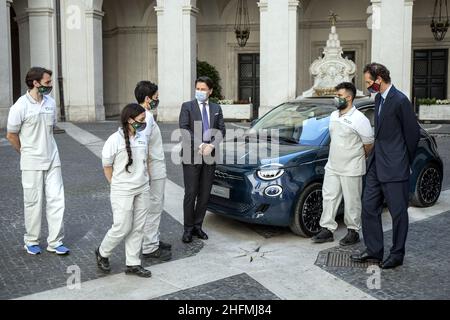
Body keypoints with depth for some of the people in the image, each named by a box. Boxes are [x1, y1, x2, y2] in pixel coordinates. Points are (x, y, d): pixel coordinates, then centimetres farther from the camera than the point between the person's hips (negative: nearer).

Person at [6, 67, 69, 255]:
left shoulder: (51, 103, 3)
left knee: (56, 199, 2)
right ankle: (31, 241, 23)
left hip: (52, 160, 4)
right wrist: (27, 152, 8)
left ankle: (55, 242, 11)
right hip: (31, 163, -4)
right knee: (34, 202, 6)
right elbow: (11, 135, -3)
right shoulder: (20, 106, -13)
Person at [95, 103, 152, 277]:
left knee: (138, 228, 9)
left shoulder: (143, 137, 5)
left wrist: (146, 181, 10)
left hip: (143, 191, 6)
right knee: (122, 228, -1)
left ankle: (133, 264, 20)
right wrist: (117, 186, 2)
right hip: (123, 193, -6)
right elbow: (107, 167, -4)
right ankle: (102, 253, 26)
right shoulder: (115, 140, -13)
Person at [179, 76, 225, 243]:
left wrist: (211, 145, -12)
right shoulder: (187, 106, 2)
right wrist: (200, 145, -18)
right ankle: (188, 229, 8)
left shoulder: (216, 108, 13)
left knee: (204, 194, 8)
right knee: (190, 194, -1)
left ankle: (197, 226, 19)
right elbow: (184, 129, -8)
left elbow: (221, 130, 6)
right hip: (191, 156, -3)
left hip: (210, 156, 4)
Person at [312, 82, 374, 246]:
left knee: (352, 201, 3)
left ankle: (353, 232, 16)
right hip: (332, 166, 7)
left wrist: (360, 158, 5)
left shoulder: (359, 119, -14)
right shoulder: (334, 116, 9)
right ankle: (327, 229, 16)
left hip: (351, 169, -7)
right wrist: (336, 157, 16)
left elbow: (369, 143, -8)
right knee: (329, 197, 8)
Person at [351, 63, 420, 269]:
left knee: (398, 212, 4)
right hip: (376, 165, 9)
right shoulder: (378, 98, 12)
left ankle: (397, 254, 17)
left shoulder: (400, 101, -15)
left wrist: (406, 162, -1)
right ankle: (374, 251, 22)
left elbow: (413, 133, -10)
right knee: (369, 207, 11)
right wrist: (374, 155, 15)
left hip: (394, 168, -9)